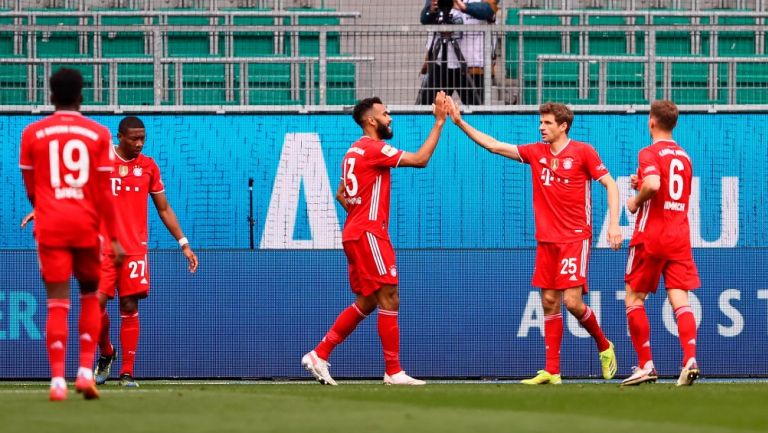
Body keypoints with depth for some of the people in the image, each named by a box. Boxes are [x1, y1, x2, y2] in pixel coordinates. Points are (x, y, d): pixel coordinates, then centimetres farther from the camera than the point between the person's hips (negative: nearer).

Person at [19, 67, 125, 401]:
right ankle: (86, 371, 6)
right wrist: (113, 238, 3)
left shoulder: (33, 133, 2)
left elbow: (30, 189, 10)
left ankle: (58, 380, -11)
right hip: (87, 223, 0)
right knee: (90, 296, 16)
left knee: (57, 302, -1)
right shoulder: (98, 134, 1)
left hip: (50, 224, 0)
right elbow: (104, 193, -2)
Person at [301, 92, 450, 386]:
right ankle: (394, 372, -7)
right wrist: (439, 122, -13)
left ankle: (319, 355, 13)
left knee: (366, 303, 14)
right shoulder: (373, 148, -12)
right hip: (369, 234, -10)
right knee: (389, 300, -7)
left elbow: (341, 194, 26)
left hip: (356, 233, 10)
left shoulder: (355, 151, 18)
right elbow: (420, 159, -17)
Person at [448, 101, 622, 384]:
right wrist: (460, 123, 6)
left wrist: (613, 223, -13)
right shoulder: (536, 153, 9)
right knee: (549, 302, 3)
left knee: (572, 301, -13)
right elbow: (494, 146, 11)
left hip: (575, 238, -5)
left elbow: (610, 184, -3)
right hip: (547, 240, 5)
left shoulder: (582, 152, -4)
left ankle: (604, 346, 13)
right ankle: (552, 371, 5)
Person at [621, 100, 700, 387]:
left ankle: (646, 366, 4)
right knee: (679, 298, -2)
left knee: (634, 298, 7)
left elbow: (653, 184, -28)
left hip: (651, 236, -6)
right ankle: (690, 360, -21)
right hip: (680, 237, 6)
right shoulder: (684, 156, 15)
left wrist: (637, 200, -8)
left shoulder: (650, 153, -9)